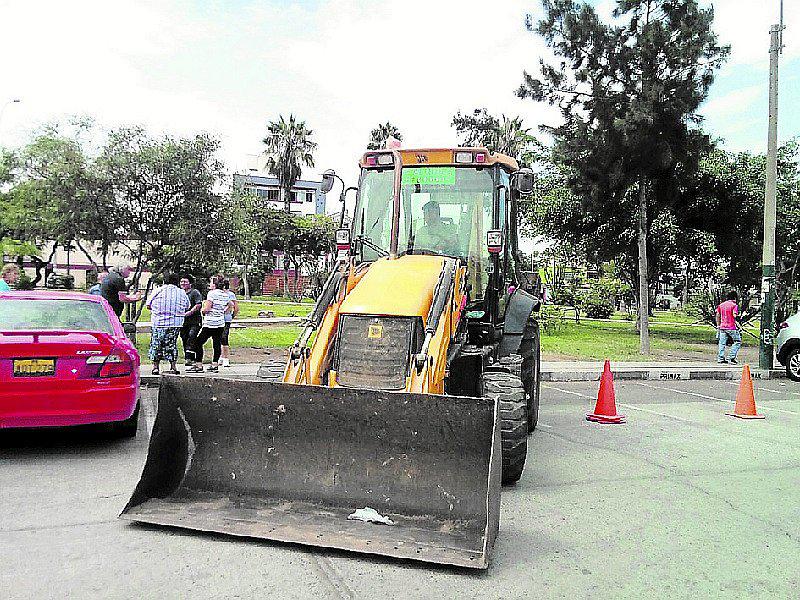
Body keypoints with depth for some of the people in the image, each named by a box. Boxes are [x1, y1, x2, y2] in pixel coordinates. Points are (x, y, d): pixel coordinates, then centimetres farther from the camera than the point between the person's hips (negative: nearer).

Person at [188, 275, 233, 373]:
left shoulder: (212, 293, -12)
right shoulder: (225, 295, 10)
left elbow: (206, 309, -16)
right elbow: (231, 305, 24)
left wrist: (202, 309, 4)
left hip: (210, 323, -8)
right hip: (221, 323, 8)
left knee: (198, 343, 0)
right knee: (217, 344, 8)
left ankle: (199, 365, -1)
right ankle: (215, 365, 9)